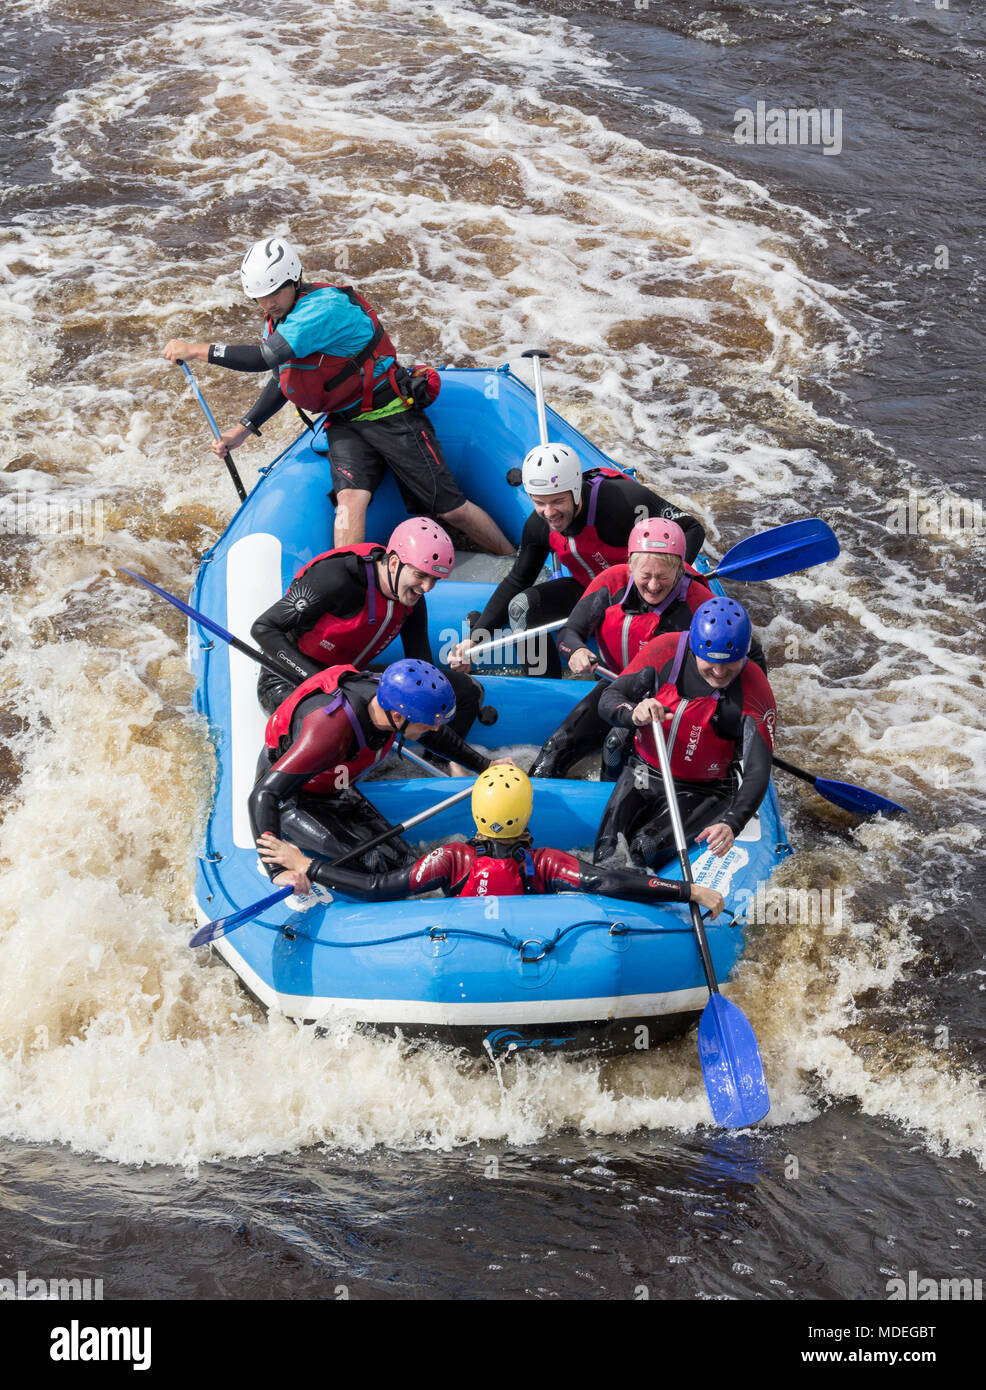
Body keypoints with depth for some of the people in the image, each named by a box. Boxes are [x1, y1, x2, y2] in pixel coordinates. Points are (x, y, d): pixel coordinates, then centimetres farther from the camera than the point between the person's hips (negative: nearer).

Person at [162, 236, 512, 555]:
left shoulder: (325, 307, -27)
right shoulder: (280, 320, 4)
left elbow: (263, 358, -34)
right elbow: (281, 381, 20)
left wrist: (195, 350, -26)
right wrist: (242, 429, 13)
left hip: (391, 418, -7)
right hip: (344, 425, 7)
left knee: (450, 508, -4)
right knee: (350, 499, -21)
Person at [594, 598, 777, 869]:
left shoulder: (755, 692, -21)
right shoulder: (666, 651, -15)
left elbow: (758, 772, -26)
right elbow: (608, 699, -10)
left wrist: (731, 824, -43)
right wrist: (633, 714, -35)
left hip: (705, 793, -2)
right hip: (645, 773, 2)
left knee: (644, 847, -27)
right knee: (608, 850, -21)